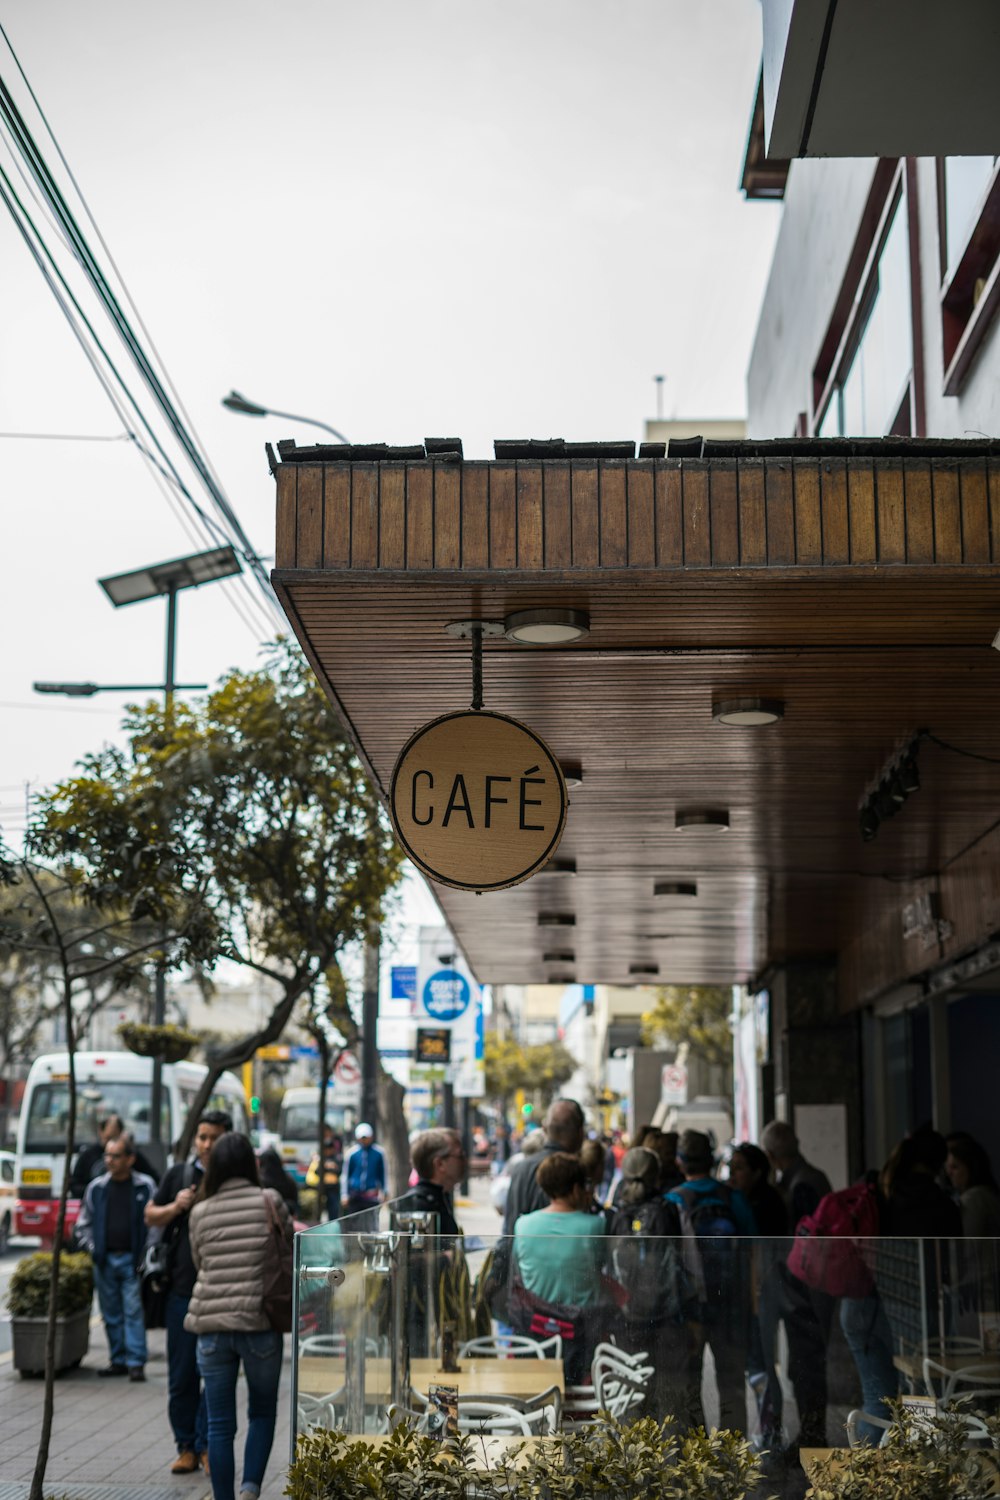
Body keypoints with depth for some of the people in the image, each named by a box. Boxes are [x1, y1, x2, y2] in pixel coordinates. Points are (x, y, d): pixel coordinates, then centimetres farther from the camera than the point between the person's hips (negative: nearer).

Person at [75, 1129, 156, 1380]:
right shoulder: (96, 1187, 8)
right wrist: (92, 1248, 3)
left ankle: (136, 1362, -3)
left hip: (132, 1260, -3)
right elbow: (84, 1224, 16)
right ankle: (118, 1360, 16)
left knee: (133, 1312, -6)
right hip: (104, 1261, 3)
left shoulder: (145, 1186, 0)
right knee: (111, 1314, 8)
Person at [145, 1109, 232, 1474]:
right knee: (182, 1375, 7)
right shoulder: (179, 1174, 8)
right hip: (182, 1289, 3)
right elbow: (150, 1217, 15)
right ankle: (186, 1447, 18)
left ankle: (207, 1446, 11)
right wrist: (175, 1207, -5)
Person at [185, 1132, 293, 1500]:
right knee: (262, 1412, 15)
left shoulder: (200, 1212, 5)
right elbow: (290, 1248, 7)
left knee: (220, 1424, 8)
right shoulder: (269, 1201, -3)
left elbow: (198, 1263, 15)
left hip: (211, 1324, 2)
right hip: (259, 1321, -2)